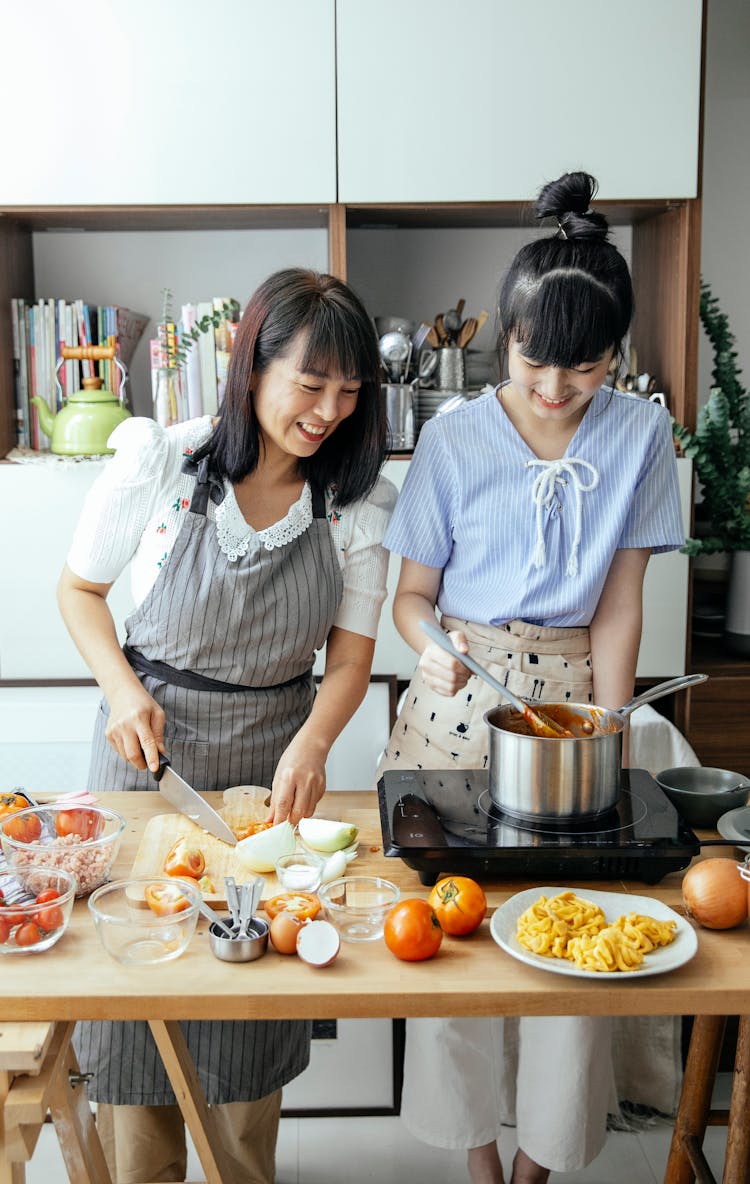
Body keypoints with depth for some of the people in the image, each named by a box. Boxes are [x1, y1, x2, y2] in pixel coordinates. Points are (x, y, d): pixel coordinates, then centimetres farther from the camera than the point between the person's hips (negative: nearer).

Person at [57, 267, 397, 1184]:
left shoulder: (358, 503, -7)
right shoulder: (157, 463, -13)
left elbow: (350, 656, -5)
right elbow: (79, 589, 0)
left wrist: (310, 746, -24)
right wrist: (123, 688, -15)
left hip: (273, 753, 1)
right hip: (148, 740, -1)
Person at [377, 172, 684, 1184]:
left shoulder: (638, 435, -1)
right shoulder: (455, 439, -3)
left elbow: (618, 607, 0)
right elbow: (413, 589, 1)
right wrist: (428, 639, -21)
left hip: (571, 688, 1)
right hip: (457, 695, 0)